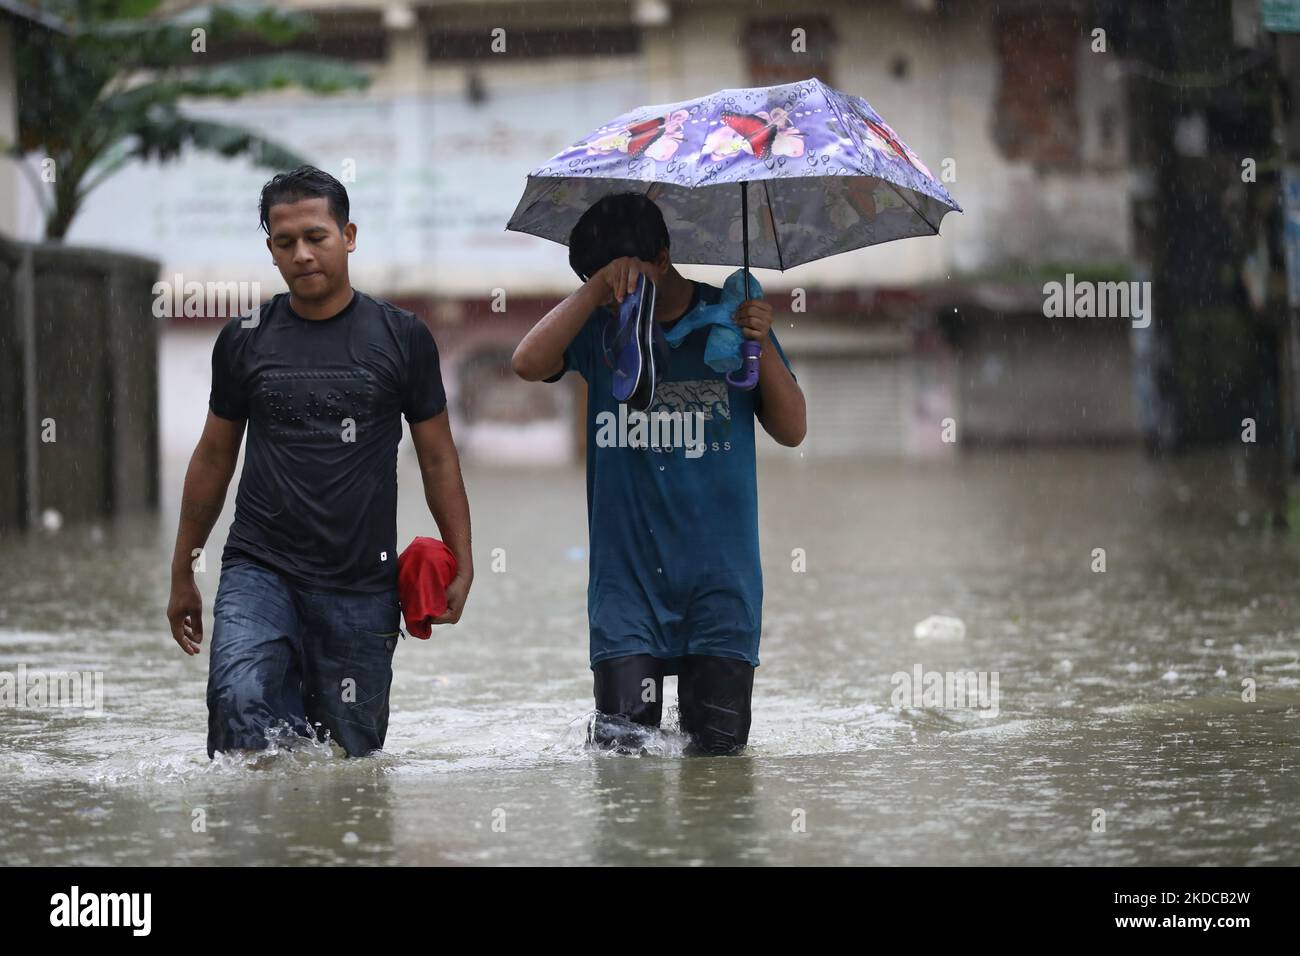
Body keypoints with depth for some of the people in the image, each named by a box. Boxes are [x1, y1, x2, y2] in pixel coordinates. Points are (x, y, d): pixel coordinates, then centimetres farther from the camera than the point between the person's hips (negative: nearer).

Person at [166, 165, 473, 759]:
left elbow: (437, 458, 10)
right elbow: (214, 456, 16)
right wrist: (182, 575, 17)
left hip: (361, 585, 0)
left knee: (351, 750, 1)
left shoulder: (401, 338, 4)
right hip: (259, 569, 0)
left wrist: (460, 564, 2)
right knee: (239, 700, -25)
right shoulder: (244, 340, 7)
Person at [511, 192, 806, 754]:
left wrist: (763, 346, -11)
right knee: (621, 743, -7)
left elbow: (791, 430, 3)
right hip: (626, 573, 0)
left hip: (720, 572, 0)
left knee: (719, 744, -1)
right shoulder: (599, 327, 4)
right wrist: (598, 288, -21)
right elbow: (528, 364, -16)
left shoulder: (729, 316, 5)